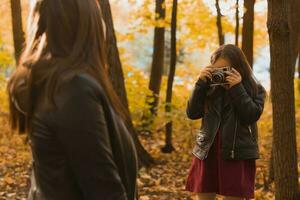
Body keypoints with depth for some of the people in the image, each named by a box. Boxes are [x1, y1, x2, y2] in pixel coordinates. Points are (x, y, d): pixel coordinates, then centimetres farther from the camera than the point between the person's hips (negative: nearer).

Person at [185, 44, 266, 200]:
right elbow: (192, 113, 0)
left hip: (237, 155, -3)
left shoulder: (255, 89, 2)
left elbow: (252, 116, -12)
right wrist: (201, 83, -8)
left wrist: (237, 88, -15)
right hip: (207, 152, 3)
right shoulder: (210, 88, 7)